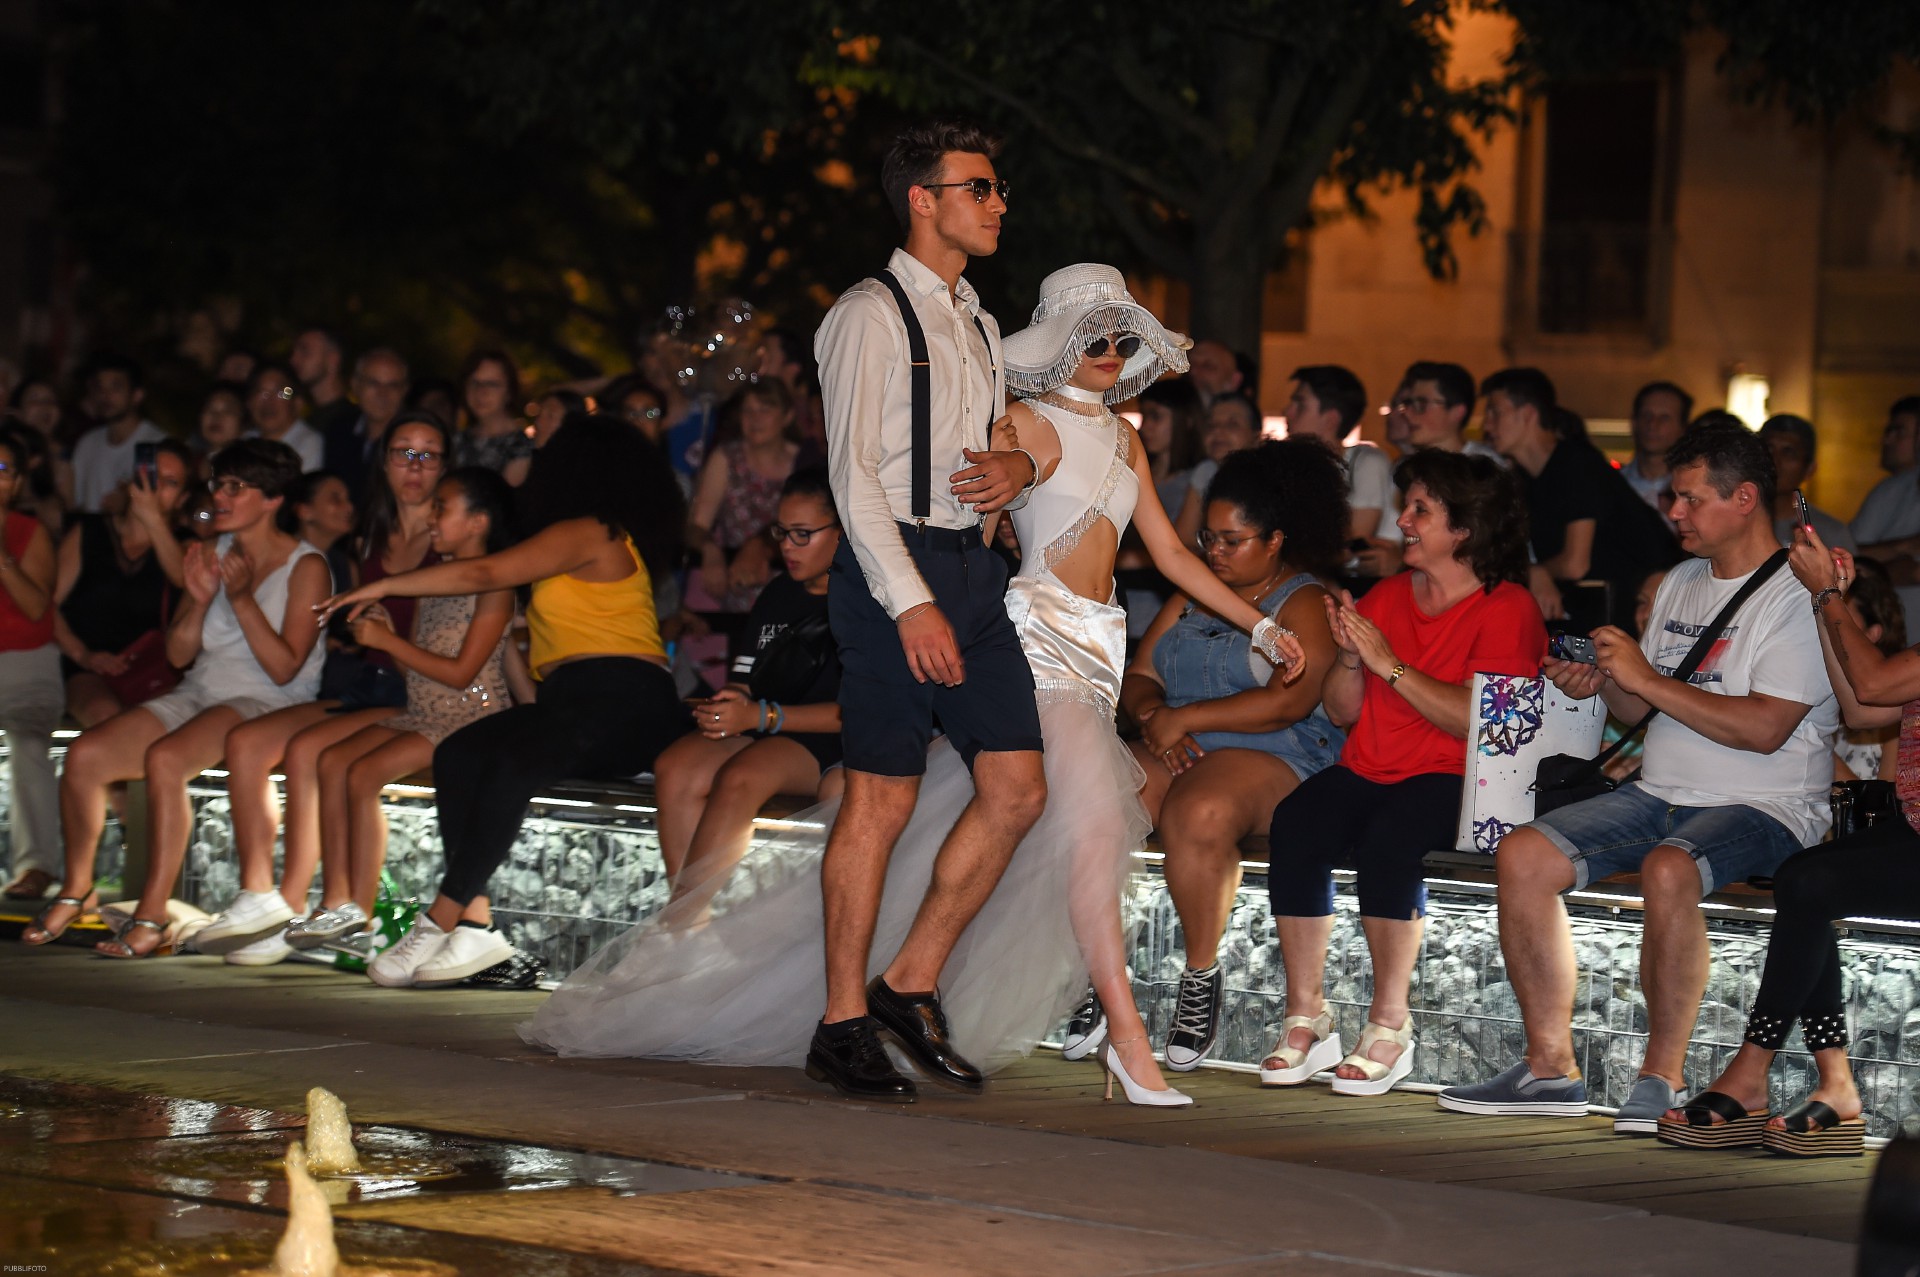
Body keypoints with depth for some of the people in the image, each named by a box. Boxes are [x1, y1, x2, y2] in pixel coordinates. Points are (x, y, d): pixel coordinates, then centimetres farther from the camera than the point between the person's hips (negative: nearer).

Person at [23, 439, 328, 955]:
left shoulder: (305, 567, -5)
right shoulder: (213, 554, 14)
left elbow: (284, 668, -14)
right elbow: (179, 654, 10)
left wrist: (242, 599, -20)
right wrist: (200, 599, -8)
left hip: (267, 704, -7)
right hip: (198, 694, 7)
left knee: (164, 758, -34)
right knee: (84, 754, -15)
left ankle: (153, 913, -29)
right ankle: (76, 887, 5)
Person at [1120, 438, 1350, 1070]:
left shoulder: (1307, 602, 1)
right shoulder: (1191, 596, 24)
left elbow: (1289, 701, -13)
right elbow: (1138, 675, 19)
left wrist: (1183, 718, -11)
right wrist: (1153, 718, -5)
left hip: (1272, 758, -6)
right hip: (1178, 752, 6)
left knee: (1198, 814, -39)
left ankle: (1201, 977, -23)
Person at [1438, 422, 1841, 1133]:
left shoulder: (1796, 597, -8)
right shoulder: (1680, 584, 18)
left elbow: (1763, 728, -19)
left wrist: (1648, 680, -15)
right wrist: (1604, 684, -2)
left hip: (1763, 808, -8)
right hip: (1657, 794, 8)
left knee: (1668, 870, -38)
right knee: (1522, 856, -11)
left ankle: (1664, 1076, -23)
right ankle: (1550, 1069, -8)